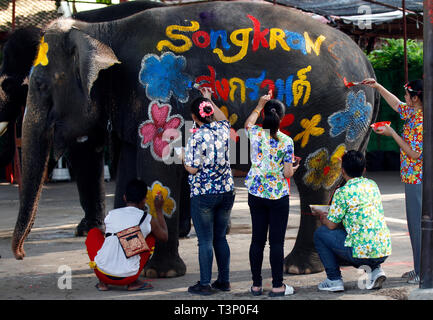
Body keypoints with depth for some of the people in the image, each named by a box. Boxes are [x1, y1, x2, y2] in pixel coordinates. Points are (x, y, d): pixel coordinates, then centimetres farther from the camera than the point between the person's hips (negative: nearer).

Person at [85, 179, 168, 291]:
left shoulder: (110, 215, 7)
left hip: (102, 273, 1)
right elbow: (164, 237, 22)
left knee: (93, 233, 28)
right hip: (128, 277, -1)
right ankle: (133, 283, 11)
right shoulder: (148, 220, 1)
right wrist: (159, 210, 31)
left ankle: (102, 282, 19)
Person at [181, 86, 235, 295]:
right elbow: (224, 119, 28)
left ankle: (205, 284, 4)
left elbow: (193, 169, -14)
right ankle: (224, 280, 19)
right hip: (226, 192, 6)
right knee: (220, 238, 15)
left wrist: (183, 159, 6)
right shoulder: (222, 130, 2)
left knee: (205, 241, 0)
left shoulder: (196, 138, -15)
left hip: (203, 194, -6)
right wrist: (210, 100, 31)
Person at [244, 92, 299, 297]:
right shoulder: (286, 141, -10)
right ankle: (277, 286, 4)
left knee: (257, 240, 9)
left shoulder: (255, 134, -3)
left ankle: (256, 285, 14)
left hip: (256, 194, 3)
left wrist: (259, 106, 30)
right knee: (277, 241, 1)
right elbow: (287, 173, -8)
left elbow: (248, 124, 23)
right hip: (278, 195, -3)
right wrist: (293, 168, 14)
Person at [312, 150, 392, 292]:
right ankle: (375, 269, 11)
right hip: (384, 250, 7)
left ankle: (334, 279, 10)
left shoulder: (343, 192, -9)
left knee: (320, 233, 10)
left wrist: (322, 216, 20)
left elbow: (331, 225, -3)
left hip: (362, 251, -7)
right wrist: (329, 214, 32)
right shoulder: (372, 185, 12)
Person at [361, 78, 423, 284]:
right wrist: (377, 87, 27)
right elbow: (396, 105, 28)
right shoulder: (412, 113, 8)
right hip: (412, 179, 10)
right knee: (415, 224, 14)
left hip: (418, 180, -10)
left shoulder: (421, 122, -21)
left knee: (419, 225, -5)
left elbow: (414, 153, -21)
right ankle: (419, 269, 22)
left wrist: (392, 134, -15)